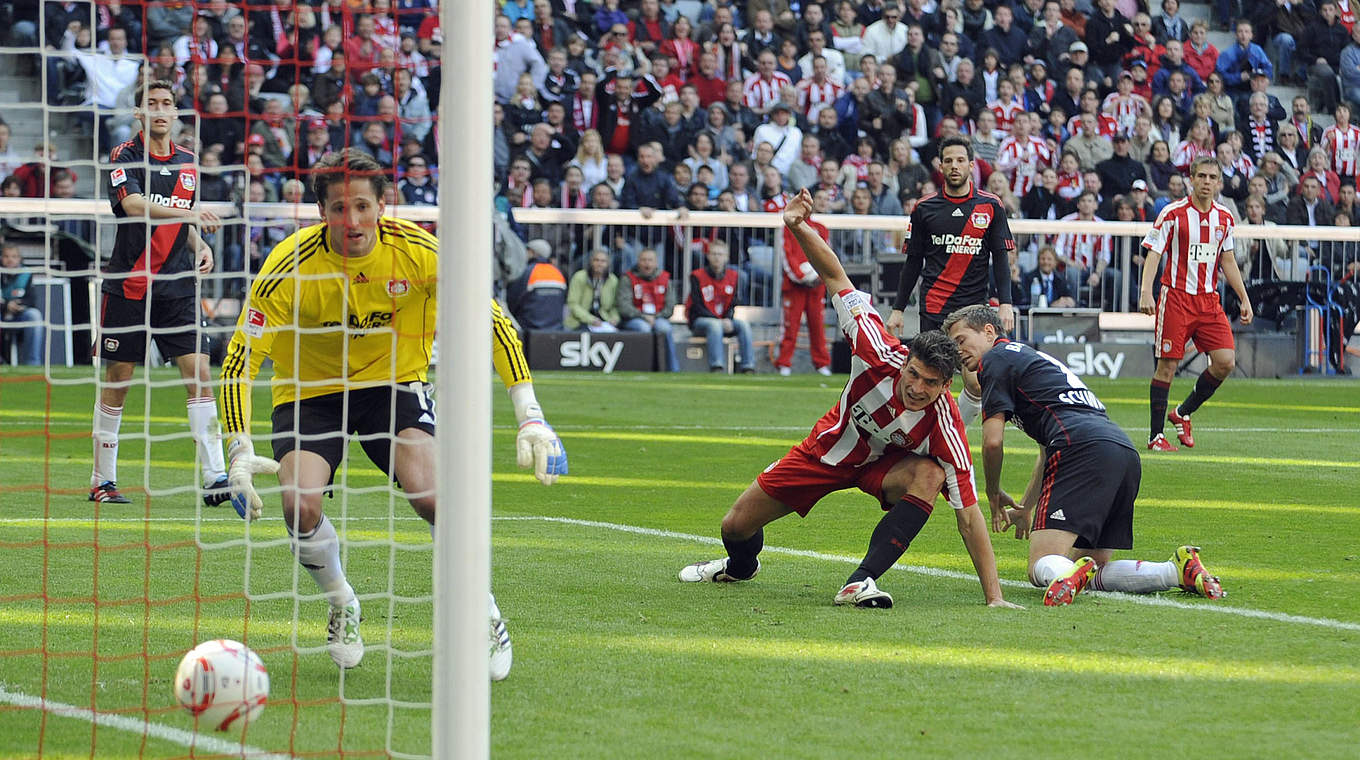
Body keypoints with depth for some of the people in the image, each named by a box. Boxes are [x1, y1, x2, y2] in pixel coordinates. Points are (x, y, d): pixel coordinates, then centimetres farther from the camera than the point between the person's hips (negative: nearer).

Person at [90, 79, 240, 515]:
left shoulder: (187, 163, 12)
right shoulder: (124, 157, -4)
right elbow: (133, 204, -23)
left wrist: (200, 246, 1)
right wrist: (188, 214, -35)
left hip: (178, 289, 4)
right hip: (128, 286, -4)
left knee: (199, 375, -8)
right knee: (117, 382, 3)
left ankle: (215, 479, -11)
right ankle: (102, 479, 15)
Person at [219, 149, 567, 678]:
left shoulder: (418, 252, -21)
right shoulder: (290, 267, -24)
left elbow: (494, 322, -13)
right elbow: (240, 359, -21)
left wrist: (529, 415, -22)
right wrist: (241, 454, -33)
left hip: (393, 382, 0)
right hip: (308, 392, 0)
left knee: (429, 494, -25)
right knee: (299, 504, -24)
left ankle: (485, 619, -2)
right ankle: (342, 606, 8)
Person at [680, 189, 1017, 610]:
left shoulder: (944, 424, -35)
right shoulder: (880, 354, -34)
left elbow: (968, 516, -33)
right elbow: (837, 279, -23)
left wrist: (993, 597, -37)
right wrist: (798, 227, -35)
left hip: (885, 463, -2)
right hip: (833, 445, 2)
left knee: (928, 476, -38)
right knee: (736, 527, 6)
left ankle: (861, 582, -33)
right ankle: (741, 565, 47)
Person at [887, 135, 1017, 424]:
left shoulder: (991, 206, 6)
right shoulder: (924, 208, 6)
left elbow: (1000, 258, 7)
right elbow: (912, 262, 11)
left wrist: (1006, 303, -5)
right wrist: (898, 308, 8)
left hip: (975, 305, 1)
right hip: (934, 308, -1)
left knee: (976, 383, -7)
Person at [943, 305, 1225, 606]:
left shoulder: (996, 358, 9)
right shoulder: (1034, 358, 35)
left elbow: (993, 441, 2)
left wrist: (994, 496, 20)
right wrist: (1024, 508, 46)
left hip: (1084, 447, -8)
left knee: (1041, 566, -10)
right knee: (1095, 569, 12)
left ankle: (1071, 572, -44)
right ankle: (1180, 568, -7)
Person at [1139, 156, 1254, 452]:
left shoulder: (1224, 217, 9)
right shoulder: (1173, 214, -6)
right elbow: (1153, 253, -8)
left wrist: (1244, 299, 16)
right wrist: (1146, 291, -22)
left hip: (1209, 300, 5)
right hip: (1176, 297, -5)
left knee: (1225, 362, -5)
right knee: (1167, 365, -4)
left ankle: (1182, 413, 15)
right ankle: (1155, 435, 5)